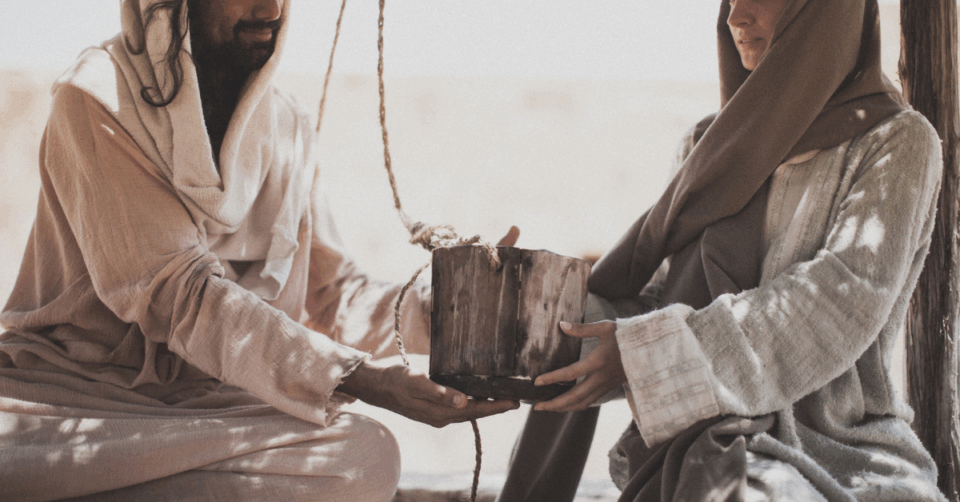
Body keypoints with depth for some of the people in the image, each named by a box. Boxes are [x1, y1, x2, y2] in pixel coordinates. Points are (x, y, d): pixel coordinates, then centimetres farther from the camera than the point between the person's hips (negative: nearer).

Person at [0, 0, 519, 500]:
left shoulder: (286, 126, 10)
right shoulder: (96, 100, -10)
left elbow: (330, 294, 10)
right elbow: (175, 291, -19)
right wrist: (353, 378, -28)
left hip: (211, 400, 7)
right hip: (71, 384, -7)